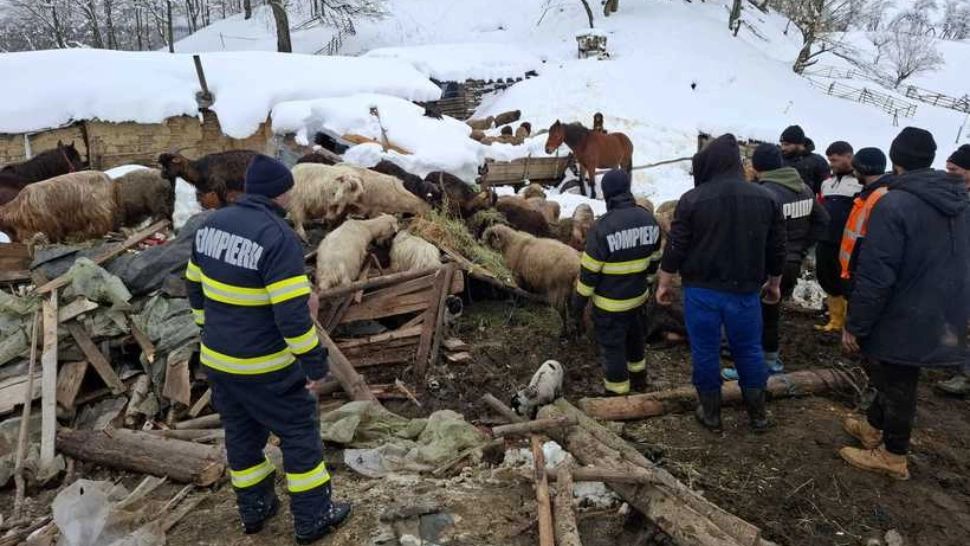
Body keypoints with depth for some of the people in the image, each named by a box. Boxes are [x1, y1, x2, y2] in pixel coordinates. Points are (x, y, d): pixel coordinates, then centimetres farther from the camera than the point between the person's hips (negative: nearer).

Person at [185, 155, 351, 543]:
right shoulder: (278, 237, -24)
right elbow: (293, 313, -26)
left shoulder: (212, 225, 2)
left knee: (241, 433, 21)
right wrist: (315, 362, -17)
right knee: (300, 431, 9)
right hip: (264, 366, -7)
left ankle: (253, 510, 37)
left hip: (216, 359, 8)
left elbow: (195, 287, 12)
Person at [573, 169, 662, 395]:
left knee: (612, 347, 8)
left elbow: (589, 270, -18)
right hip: (638, 297, 6)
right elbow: (654, 259, 7)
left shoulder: (603, 226, -23)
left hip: (610, 303, -6)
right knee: (635, 336, 27)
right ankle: (639, 379, 48)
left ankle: (617, 395, 20)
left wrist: (579, 300, -6)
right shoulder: (649, 219, -5)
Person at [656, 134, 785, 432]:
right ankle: (758, 413, 27)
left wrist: (664, 283, 5)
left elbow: (675, 248, -7)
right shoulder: (766, 198, 1)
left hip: (702, 290, -2)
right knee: (749, 350, 17)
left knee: (705, 352, 11)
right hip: (745, 290, 3)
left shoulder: (692, 199, -10)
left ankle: (711, 413, 22)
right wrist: (774, 283, 21)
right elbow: (776, 249, 8)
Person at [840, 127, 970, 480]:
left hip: (904, 319, -7)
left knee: (896, 385, 8)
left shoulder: (895, 204, -21)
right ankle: (873, 428, 41)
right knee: (893, 377, 23)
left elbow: (875, 275, -23)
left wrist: (854, 325, -15)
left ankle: (893, 457, 23)